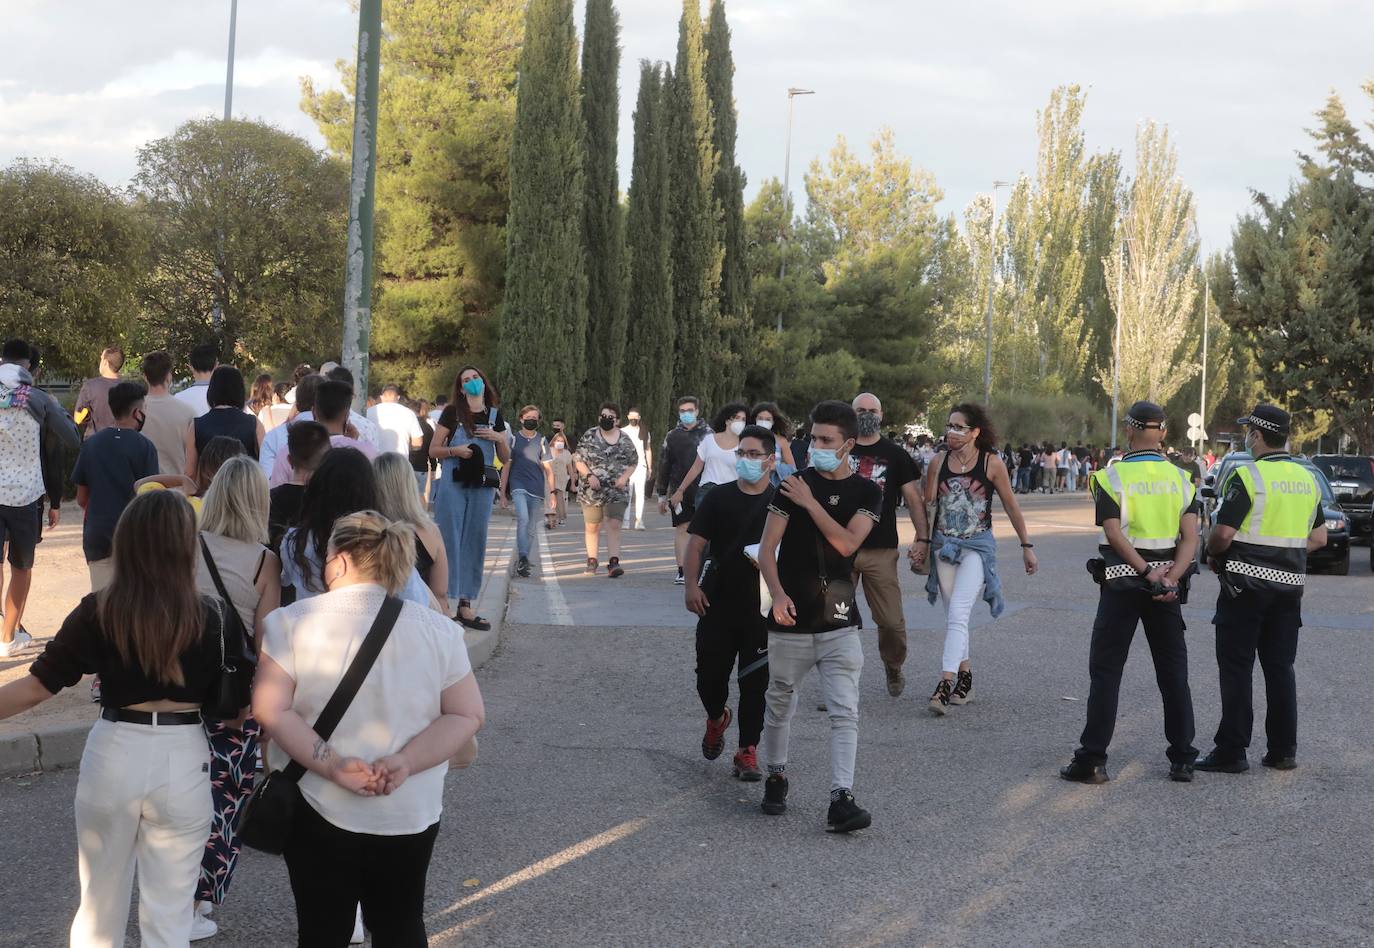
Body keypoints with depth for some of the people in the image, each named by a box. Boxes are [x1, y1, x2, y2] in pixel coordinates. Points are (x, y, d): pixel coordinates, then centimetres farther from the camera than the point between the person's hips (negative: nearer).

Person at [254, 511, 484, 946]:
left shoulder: (292, 622, -7)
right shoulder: (436, 629, -2)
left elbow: (270, 710, -13)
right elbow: (468, 715, -3)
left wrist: (331, 765, -16)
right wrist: (406, 762, -12)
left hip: (317, 809, -1)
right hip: (410, 813, 2)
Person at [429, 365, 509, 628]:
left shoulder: (495, 416, 12)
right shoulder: (452, 412, 2)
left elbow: (505, 459, 15)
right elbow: (433, 450, 3)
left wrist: (499, 438, -4)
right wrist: (454, 450, -15)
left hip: (481, 485, 4)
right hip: (453, 483, -4)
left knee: (474, 542, 5)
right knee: (449, 540, -6)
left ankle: (465, 605, 10)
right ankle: (443, 602, -4)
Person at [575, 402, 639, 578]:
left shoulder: (625, 440, 4)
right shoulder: (589, 436, -1)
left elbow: (633, 462, 12)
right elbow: (578, 460, 0)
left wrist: (625, 477, -7)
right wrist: (589, 476, -15)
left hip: (617, 491, 0)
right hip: (591, 490, 0)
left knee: (613, 525, -14)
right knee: (592, 526, 10)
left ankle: (613, 563, -19)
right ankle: (592, 561, 27)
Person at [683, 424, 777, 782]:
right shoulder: (719, 498, 3)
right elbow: (696, 544, 2)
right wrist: (692, 585, -9)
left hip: (762, 609, -1)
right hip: (718, 605, 1)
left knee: (754, 683, 2)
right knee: (710, 674, 5)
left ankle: (748, 751, 12)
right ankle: (716, 718, 37)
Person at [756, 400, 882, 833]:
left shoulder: (866, 493, 2)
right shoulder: (793, 485, -1)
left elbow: (847, 543, -14)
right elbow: (767, 548, -6)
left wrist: (810, 503, -15)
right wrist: (778, 593, -22)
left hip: (839, 624, 0)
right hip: (790, 620, 0)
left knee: (845, 712, -10)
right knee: (779, 704, 14)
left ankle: (841, 801, -13)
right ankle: (776, 778, 35)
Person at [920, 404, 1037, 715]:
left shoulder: (991, 463, -5)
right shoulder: (939, 461, 3)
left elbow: (1011, 506, 4)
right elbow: (927, 504, 5)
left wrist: (1026, 546, 7)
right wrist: (921, 543, -4)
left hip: (977, 547, -4)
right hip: (944, 545, 4)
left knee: (958, 614, -17)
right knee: (953, 616, 10)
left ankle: (945, 684, -23)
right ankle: (964, 678, 24)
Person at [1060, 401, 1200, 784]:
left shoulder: (1112, 476, -6)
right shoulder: (1181, 478, 4)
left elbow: (1114, 534, -17)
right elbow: (1190, 538, -6)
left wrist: (1147, 573, -17)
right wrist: (1171, 578, -14)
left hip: (1122, 583, -3)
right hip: (1166, 583, 3)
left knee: (1106, 669, 2)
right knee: (1173, 671, 10)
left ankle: (1092, 760, -1)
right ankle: (1182, 759, 12)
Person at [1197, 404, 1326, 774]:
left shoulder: (1247, 477, -14)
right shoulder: (1307, 479, 10)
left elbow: (1223, 534, -18)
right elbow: (1319, 538, 15)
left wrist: (1212, 550, 2)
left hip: (1246, 584, -6)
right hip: (1290, 585, 7)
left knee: (1236, 668, 0)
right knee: (1280, 667, 13)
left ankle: (1231, 751, 1)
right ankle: (1283, 750, 15)